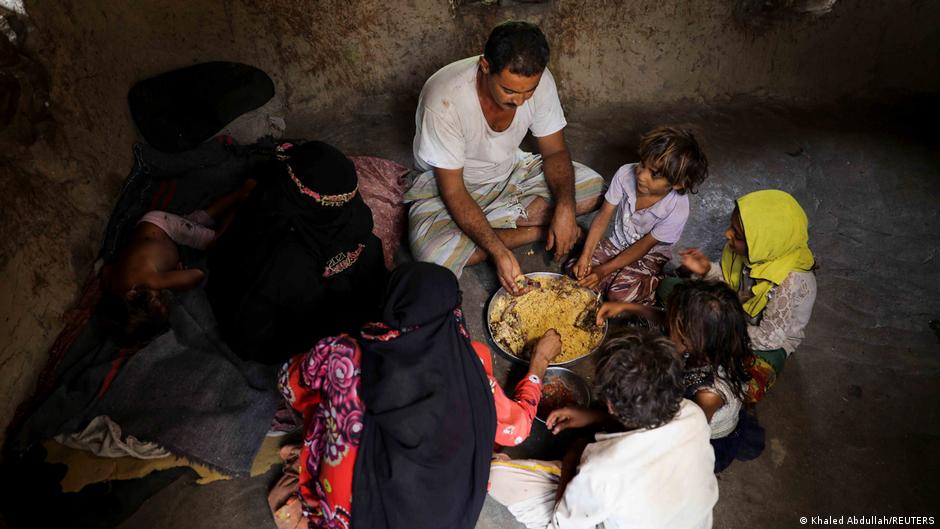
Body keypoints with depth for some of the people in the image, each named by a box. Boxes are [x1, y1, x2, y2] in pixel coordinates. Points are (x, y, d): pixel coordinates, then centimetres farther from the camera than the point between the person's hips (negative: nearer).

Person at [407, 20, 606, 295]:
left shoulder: (539, 81, -20)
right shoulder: (444, 99, -33)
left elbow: (555, 151, -8)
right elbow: (453, 192, -28)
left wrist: (565, 208, -27)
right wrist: (498, 251, -38)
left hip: (511, 171, 4)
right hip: (446, 184, -4)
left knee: (593, 188, -11)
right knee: (434, 255, -34)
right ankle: (537, 231, -14)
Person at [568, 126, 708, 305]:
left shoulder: (677, 209, -29)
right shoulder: (626, 174, -22)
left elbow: (643, 246, -20)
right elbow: (603, 216, -13)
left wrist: (603, 270, -21)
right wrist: (585, 256, -21)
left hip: (650, 256, -4)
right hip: (618, 243, 4)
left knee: (621, 294, -26)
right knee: (577, 269, -14)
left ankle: (655, 284, 0)